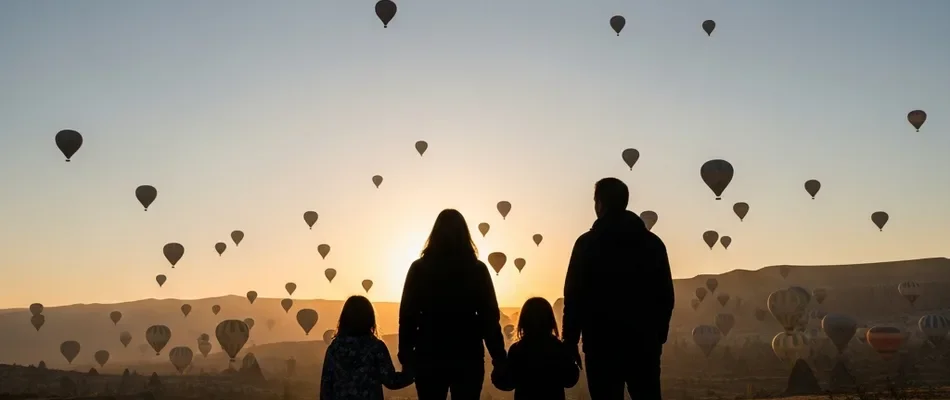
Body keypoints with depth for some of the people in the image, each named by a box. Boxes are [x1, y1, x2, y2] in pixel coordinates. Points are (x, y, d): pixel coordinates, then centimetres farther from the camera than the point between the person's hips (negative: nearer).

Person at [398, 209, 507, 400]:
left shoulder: (419, 269, -3)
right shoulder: (477, 269, -4)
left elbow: (407, 315, -2)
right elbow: (490, 317, -4)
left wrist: (405, 355, 6)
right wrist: (499, 357, 2)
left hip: (429, 357, 1)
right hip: (468, 357, -1)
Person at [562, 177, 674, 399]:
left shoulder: (587, 243, -5)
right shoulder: (653, 242, 7)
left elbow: (574, 296, -8)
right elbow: (666, 296, 9)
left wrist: (570, 343, -3)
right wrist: (658, 337, 17)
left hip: (602, 343, -3)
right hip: (644, 342, 3)